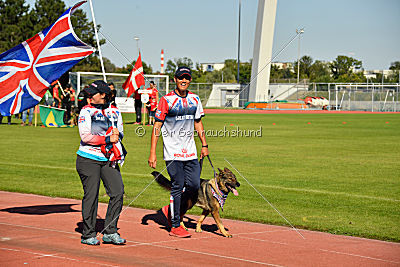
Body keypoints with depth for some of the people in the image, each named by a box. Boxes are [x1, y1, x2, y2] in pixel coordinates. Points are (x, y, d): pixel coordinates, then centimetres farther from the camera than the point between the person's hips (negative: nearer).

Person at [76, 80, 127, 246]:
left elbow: (120, 134, 13)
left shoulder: (114, 112, 12)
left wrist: (117, 134, -11)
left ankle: (110, 232, 6)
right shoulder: (86, 111, -3)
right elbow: (85, 137, -13)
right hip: (88, 159, -4)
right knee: (91, 195, -3)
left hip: (109, 159, 5)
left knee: (118, 192, -3)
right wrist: (108, 139, -16)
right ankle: (88, 235, 7)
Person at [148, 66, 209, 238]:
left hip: (190, 152, 6)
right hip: (173, 152, -5)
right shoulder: (166, 100, -6)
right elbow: (157, 126, -7)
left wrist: (204, 145, 16)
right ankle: (175, 227, 4)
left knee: (194, 185, 0)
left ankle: (172, 210, 24)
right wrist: (152, 153, -12)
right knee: (178, 186, -6)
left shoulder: (195, 99, 11)